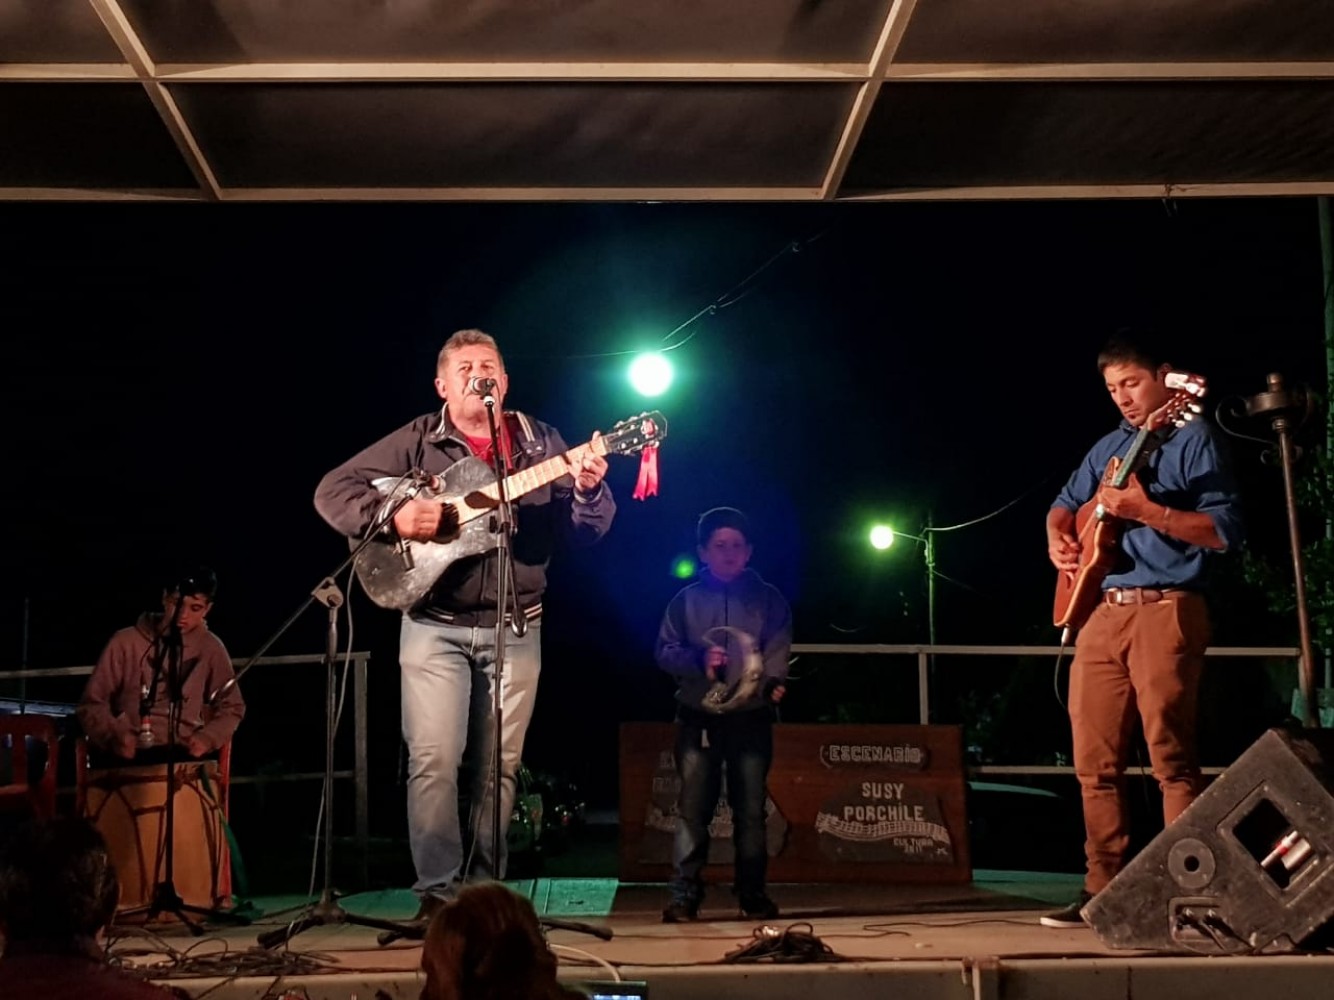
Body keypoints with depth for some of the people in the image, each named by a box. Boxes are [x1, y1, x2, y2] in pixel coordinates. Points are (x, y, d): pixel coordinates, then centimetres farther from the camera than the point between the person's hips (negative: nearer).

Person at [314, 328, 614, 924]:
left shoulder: (540, 443, 7)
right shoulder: (415, 443, 2)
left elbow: (584, 533, 3)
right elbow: (332, 492, -2)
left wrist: (589, 492, -19)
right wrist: (393, 516, -18)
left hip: (514, 628, 2)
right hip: (435, 625, -2)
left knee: (498, 766, 5)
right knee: (434, 760, -9)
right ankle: (438, 890, 2)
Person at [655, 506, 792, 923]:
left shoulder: (769, 599, 9)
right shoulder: (686, 600, 10)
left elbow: (778, 649, 0)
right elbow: (664, 650, 7)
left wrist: (772, 681, -19)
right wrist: (698, 660, -11)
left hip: (751, 717, 0)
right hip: (698, 716, 0)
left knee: (750, 808, 3)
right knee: (692, 807, -4)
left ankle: (753, 893, 11)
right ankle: (684, 895, -3)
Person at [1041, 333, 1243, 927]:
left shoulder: (1194, 438, -1)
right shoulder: (1110, 447, 20)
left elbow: (1227, 531, -11)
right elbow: (1066, 503, 30)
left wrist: (1146, 510, -18)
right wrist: (1058, 535, 7)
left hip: (1164, 610, -7)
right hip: (1100, 611, 7)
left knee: (1171, 757, -10)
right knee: (1095, 761, 6)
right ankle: (1105, 888, 13)